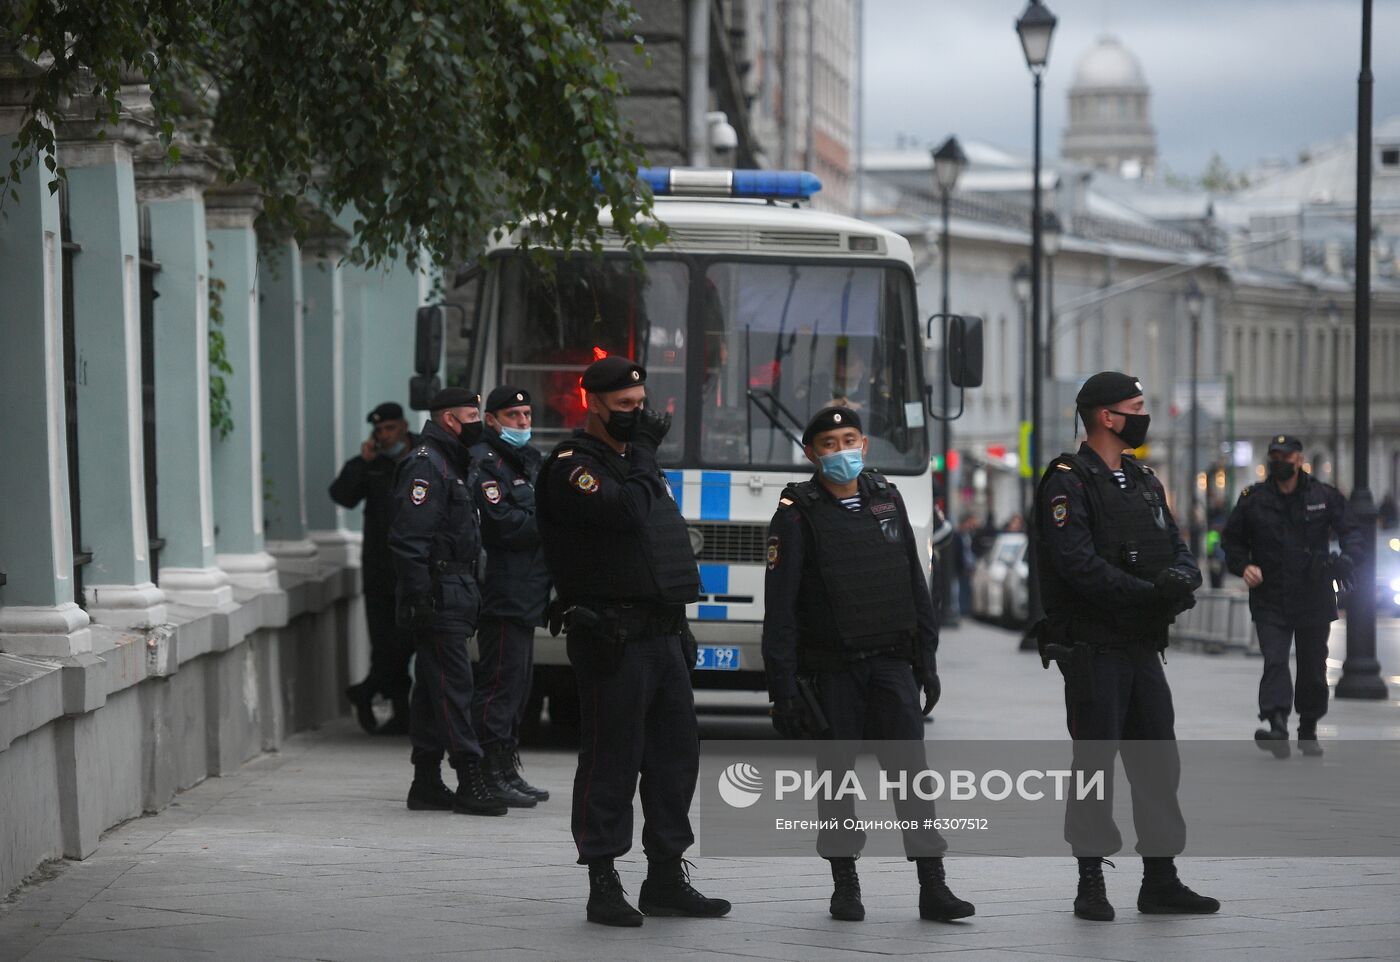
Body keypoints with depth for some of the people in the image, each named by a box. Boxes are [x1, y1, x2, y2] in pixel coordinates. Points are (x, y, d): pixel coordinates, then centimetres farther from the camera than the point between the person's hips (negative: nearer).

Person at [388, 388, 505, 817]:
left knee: (433, 686, 11)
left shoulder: (449, 464, 22)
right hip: (438, 596, -11)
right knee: (453, 684, -11)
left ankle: (426, 784, 13)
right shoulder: (425, 465, -11)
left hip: (452, 594, 11)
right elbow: (409, 537, -19)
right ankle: (469, 780, -13)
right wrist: (419, 596, -23)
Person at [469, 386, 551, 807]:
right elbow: (505, 526, -18)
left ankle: (508, 772, 19)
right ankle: (492, 776, -9)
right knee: (501, 680, -10)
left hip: (527, 594, 10)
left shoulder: (529, 460, 21)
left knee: (519, 682, 13)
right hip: (503, 593, -10)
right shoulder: (484, 464, -10)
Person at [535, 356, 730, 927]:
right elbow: (624, 511, -26)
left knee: (676, 755, 9)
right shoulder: (572, 465, -8)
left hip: (663, 637, 9)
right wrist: (642, 452, -11)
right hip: (612, 639, -9)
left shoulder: (635, 460, 21)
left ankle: (666, 880, 16)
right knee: (611, 762, -6)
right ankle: (603, 885, -1)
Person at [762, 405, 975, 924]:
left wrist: (926, 661, 11)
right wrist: (783, 684, -13)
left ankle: (933, 887, -8)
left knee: (911, 768, -6)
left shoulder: (886, 500, 10)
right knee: (837, 774, 4)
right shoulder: (797, 513, -4)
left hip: (891, 662, 3)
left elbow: (916, 585, 15)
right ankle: (845, 886, 15)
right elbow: (780, 606, -7)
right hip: (831, 670, -3)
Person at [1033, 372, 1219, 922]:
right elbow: (1079, 564, -20)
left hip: (1143, 647, 7)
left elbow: (1178, 548, 13)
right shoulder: (1068, 483, -9)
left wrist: (1182, 577, -11)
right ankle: (1091, 883, 5)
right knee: (1095, 765, -2)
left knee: (1158, 764, 8)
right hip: (1092, 647, -7)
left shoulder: (1144, 483, 16)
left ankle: (1161, 881, 15)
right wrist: (1148, 593, -24)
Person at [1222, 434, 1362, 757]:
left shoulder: (1324, 496, 3)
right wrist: (1243, 566, -8)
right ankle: (1275, 725, -30)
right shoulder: (1253, 499, 3)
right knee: (1274, 662, -18)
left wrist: (1347, 558, -20)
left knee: (1313, 669, 11)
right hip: (1270, 601, -1)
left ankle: (1308, 731, 28)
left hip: (1315, 600, 1)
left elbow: (1352, 532, 2)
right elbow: (1232, 539, 12)